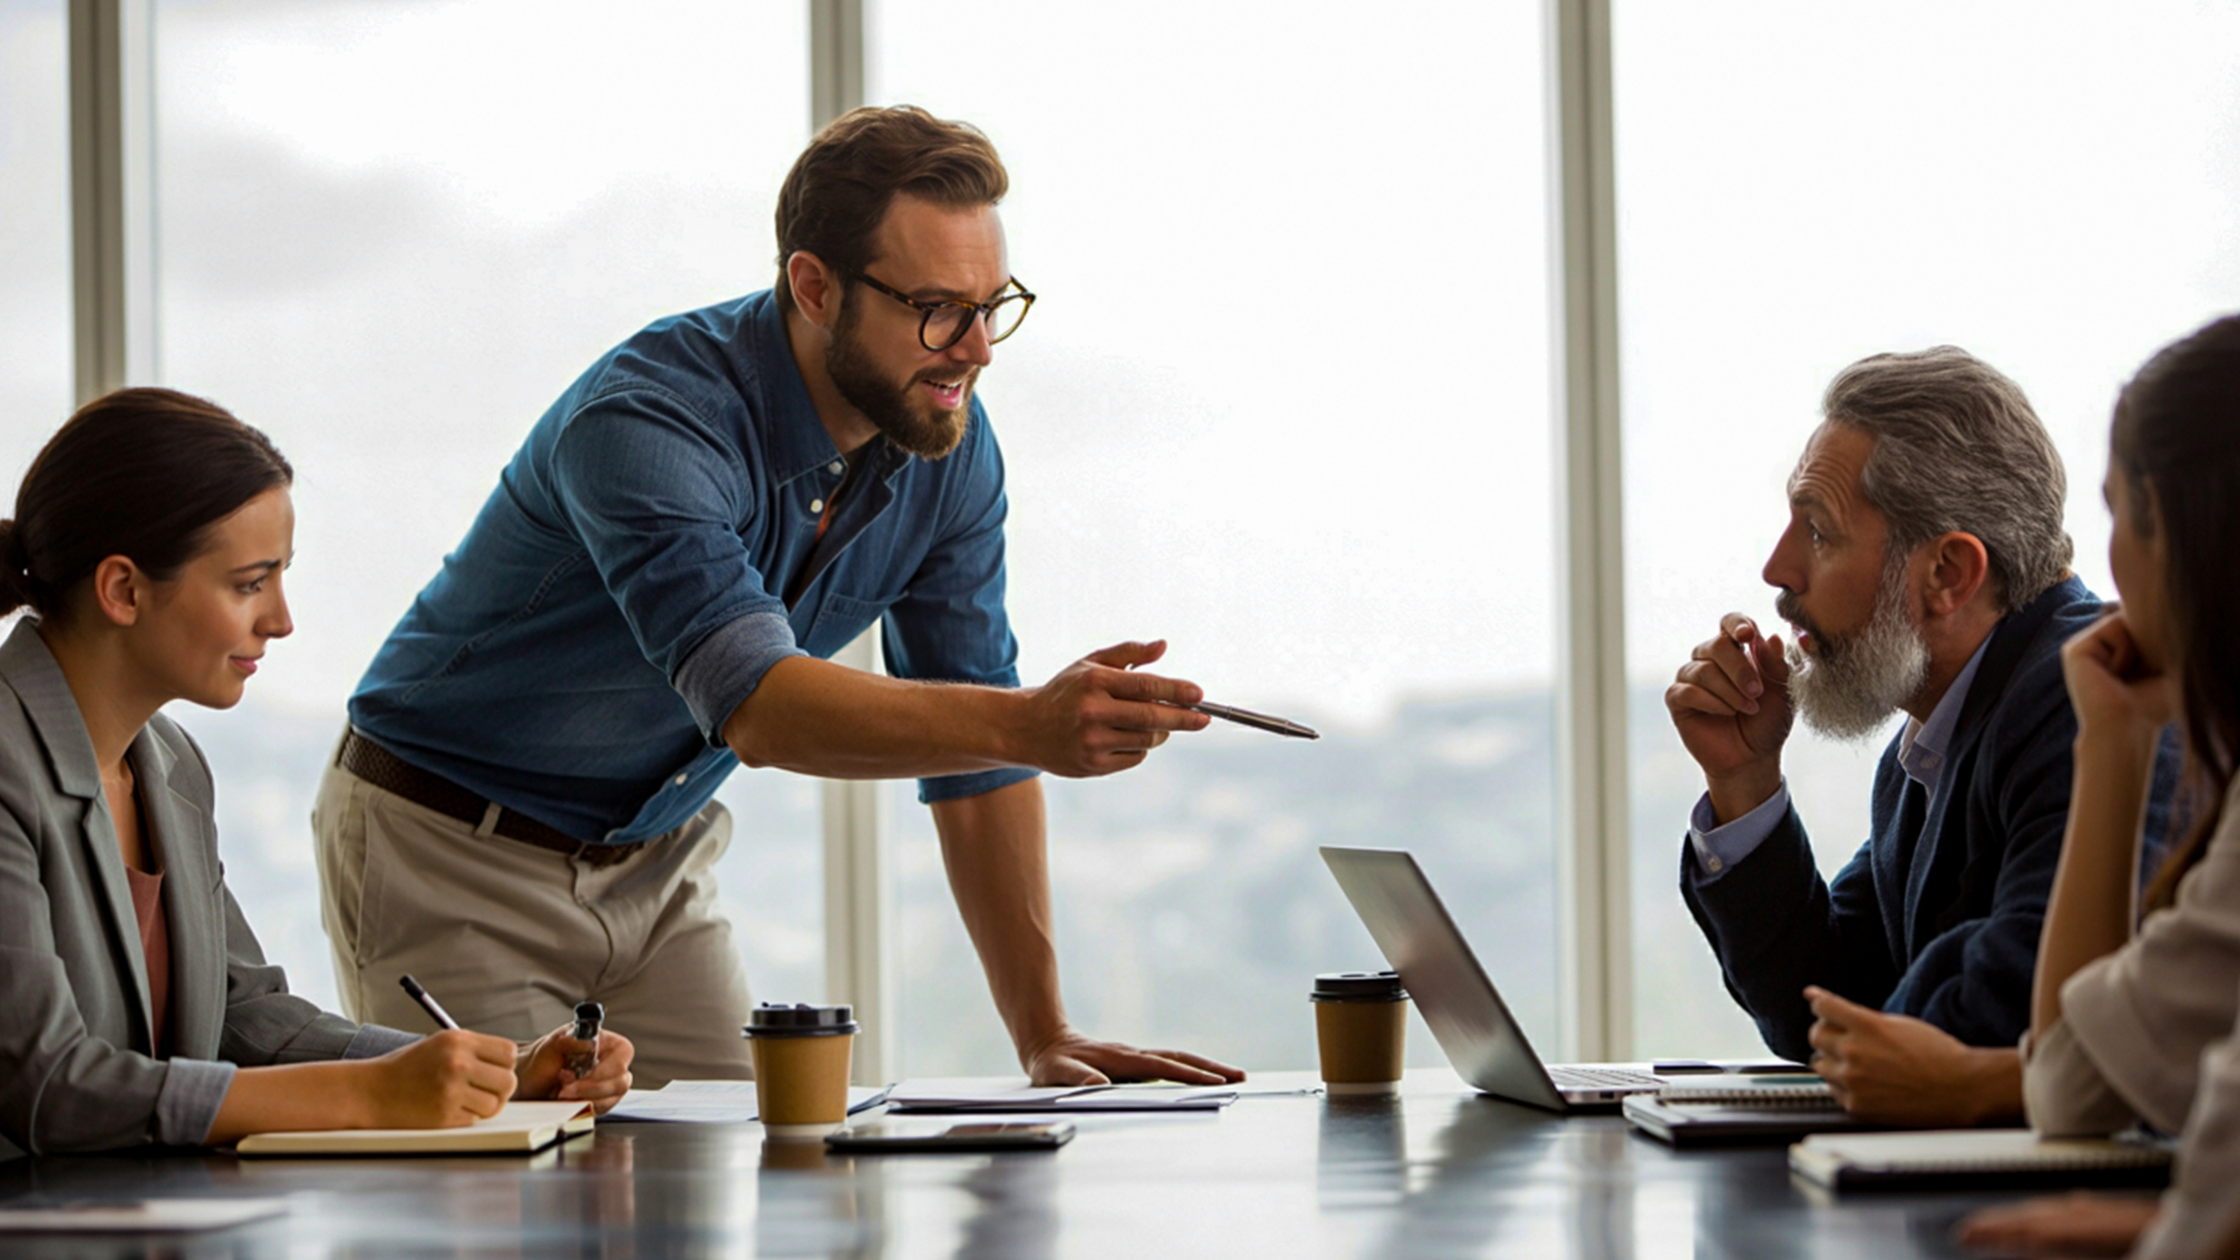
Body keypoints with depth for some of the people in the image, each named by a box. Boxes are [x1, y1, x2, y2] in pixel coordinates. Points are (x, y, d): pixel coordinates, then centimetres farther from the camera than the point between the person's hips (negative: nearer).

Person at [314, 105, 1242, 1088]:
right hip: (455, 858, -6)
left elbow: (974, 747, -5)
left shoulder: (949, 444, -9)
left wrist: (1042, 1032, -12)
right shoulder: (650, 423, -31)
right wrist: (1029, 724, -59)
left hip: (654, 859, 6)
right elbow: (754, 703, -45)